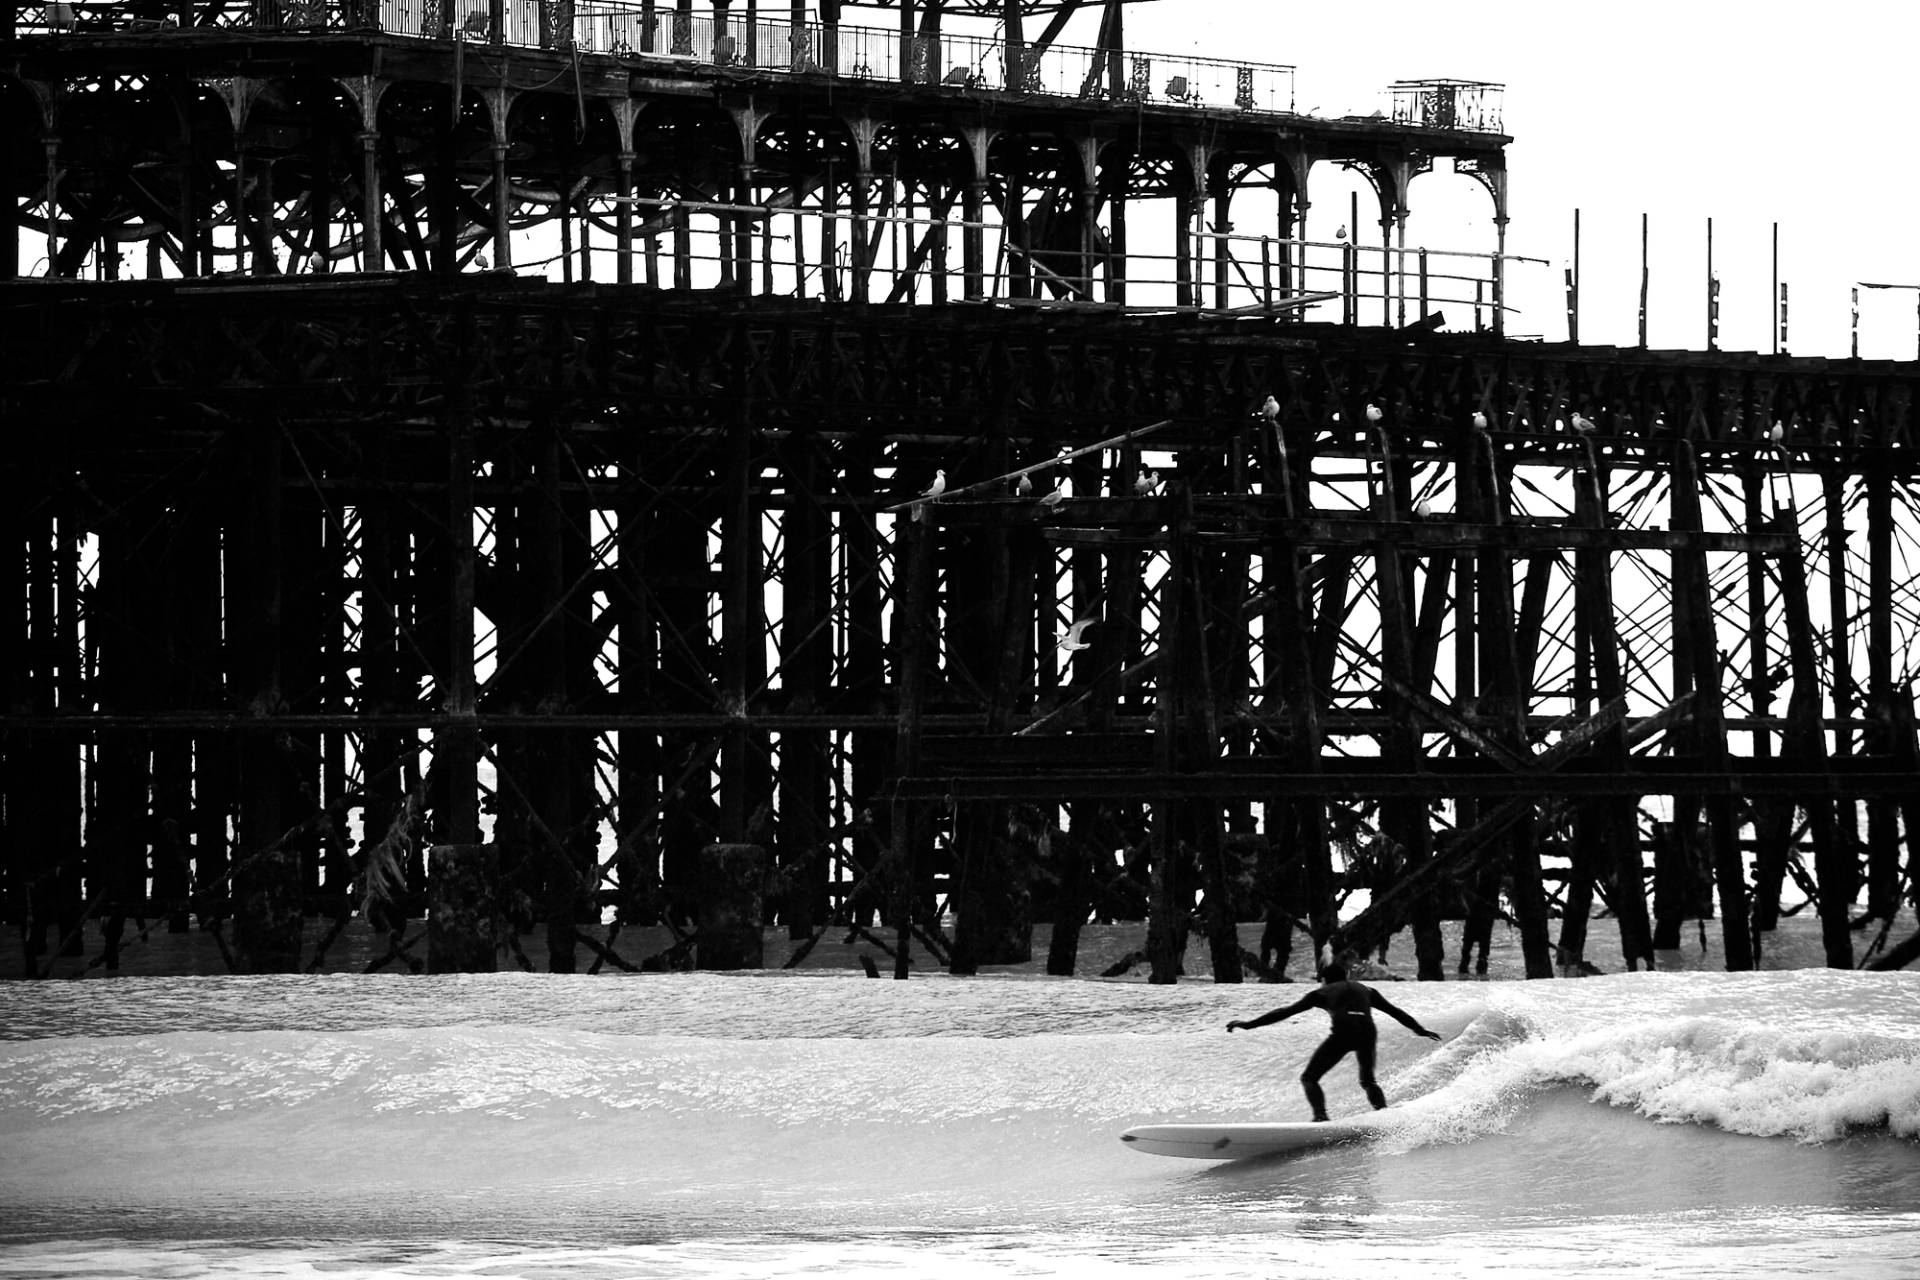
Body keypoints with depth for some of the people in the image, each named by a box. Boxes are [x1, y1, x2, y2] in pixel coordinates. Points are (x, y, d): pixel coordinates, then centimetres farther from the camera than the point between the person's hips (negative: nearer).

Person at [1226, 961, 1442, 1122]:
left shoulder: (1322, 993, 23)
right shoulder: (1365, 990, 32)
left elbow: (1286, 1011, 19)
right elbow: (1395, 1011, 35)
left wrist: (1249, 1025, 21)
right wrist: (1420, 1030, 48)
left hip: (1342, 1032, -4)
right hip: (1367, 1031, 4)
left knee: (1309, 1078, 7)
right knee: (1368, 1081, 27)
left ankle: (1320, 1117, -16)